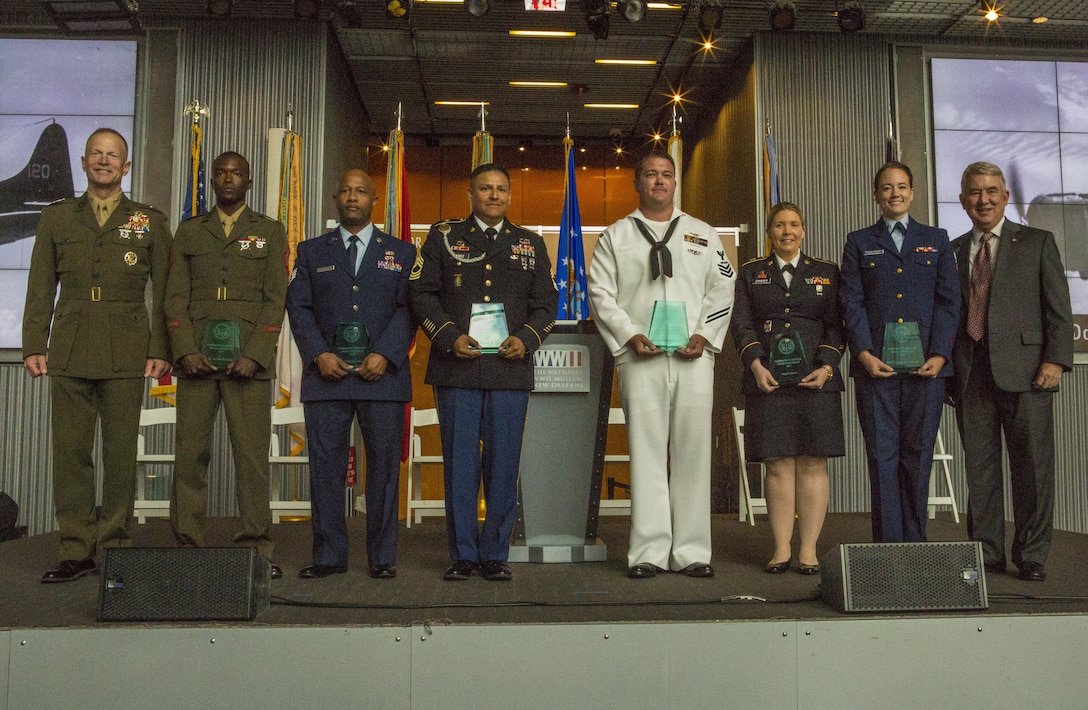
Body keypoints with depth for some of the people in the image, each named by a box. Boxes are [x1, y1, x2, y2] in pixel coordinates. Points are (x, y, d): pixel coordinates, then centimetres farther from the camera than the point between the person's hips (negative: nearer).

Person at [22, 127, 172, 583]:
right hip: (69, 353, 2)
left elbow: (165, 292, 5)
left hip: (126, 355, -1)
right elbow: (40, 290, 12)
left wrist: (161, 350, -3)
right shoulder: (56, 218, 14)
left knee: (121, 452, 1)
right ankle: (76, 552, 9)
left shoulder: (150, 222, 9)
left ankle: (115, 547, 11)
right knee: (70, 451, 2)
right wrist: (33, 347, 3)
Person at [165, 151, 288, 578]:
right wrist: (185, 351, -5)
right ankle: (188, 544, 8)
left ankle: (257, 548, 2)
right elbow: (176, 296, 10)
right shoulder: (189, 232, 17)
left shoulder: (270, 232, 12)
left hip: (249, 358, -2)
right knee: (190, 452, 0)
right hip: (197, 355, 2)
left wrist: (254, 355, -9)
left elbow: (275, 298, 3)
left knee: (252, 455, -4)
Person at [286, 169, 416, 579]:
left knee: (384, 465, 0)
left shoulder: (401, 253, 13)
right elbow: (298, 306, 8)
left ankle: (382, 557, 10)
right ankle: (329, 556, 11)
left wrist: (385, 354, -10)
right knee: (325, 465, 1)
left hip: (382, 374, -1)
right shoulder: (312, 252, 16)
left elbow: (408, 309, 3)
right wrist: (319, 354, -7)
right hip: (326, 375, 1)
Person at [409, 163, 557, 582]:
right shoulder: (443, 237, 10)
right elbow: (422, 293, 4)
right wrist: (450, 337, -9)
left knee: (504, 464, 2)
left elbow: (546, 303, 13)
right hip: (456, 368, -1)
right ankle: (463, 554, 14)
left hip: (510, 370, 1)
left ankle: (496, 554, 14)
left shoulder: (531, 245, 15)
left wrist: (526, 338, -5)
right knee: (459, 464, 2)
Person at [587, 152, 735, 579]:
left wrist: (705, 335, -2)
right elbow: (600, 293, 6)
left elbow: (722, 289, 13)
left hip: (693, 357, 2)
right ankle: (648, 553, 2)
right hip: (640, 357, -1)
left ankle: (691, 552, 7)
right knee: (646, 453, -3)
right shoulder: (615, 236, 13)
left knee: (692, 453, 0)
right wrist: (630, 336, -8)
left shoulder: (703, 235, 18)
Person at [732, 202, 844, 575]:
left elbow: (835, 325, 7)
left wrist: (825, 367, -8)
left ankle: (808, 550, 7)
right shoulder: (751, 274, 13)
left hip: (815, 381, 0)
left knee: (812, 465, 0)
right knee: (778, 466, 0)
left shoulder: (826, 273, 14)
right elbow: (742, 324, 4)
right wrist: (756, 365, -11)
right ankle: (781, 548, 8)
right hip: (768, 382, 0)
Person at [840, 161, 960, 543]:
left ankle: (915, 542, 13)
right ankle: (888, 544, 2)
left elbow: (948, 300, 7)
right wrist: (864, 353, -10)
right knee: (882, 454, -3)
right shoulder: (859, 243, 12)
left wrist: (939, 354, -6)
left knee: (918, 454, 4)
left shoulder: (936, 240, 15)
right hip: (875, 364, -1)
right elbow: (852, 302, 3)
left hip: (926, 364, 1)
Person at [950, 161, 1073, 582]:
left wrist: (1056, 359, -8)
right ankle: (986, 554, 14)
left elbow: (1059, 308, 3)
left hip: (1023, 369, -2)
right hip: (970, 373, 3)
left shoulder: (1037, 243, 9)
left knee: (1032, 466, 0)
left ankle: (1031, 557, 11)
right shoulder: (951, 252, 16)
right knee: (979, 468, 5)